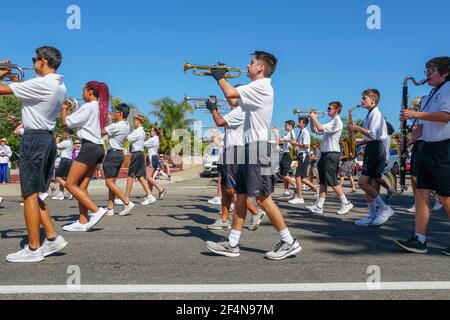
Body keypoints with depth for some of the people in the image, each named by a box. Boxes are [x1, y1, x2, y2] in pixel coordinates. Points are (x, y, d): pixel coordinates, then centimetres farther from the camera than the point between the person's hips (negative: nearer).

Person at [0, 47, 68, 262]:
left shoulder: (40, 84, -16)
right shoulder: (59, 86, 13)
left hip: (34, 139, -9)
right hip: (48, 139, 9)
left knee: (30, 194, -2)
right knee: (32, 193, 16)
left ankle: (33, 249, 5)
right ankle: (52, 237, 15)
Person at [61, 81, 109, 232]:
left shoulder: (88, 107, -10)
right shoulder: (100, 107, 17)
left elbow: (67, 122, -7)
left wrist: (63, 109, 10)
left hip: (89, 147, -9)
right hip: (99, 147, 9)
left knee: (70, 184, -5)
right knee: (82, 186, 8)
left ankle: (96, 210, -11)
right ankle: (83, 222, 5)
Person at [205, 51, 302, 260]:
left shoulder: (260, 86, -11)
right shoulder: (258, 88, 21)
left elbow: (230, 93, -20)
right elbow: (234, 102, 30)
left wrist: (220, 77, 0)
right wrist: (221, 78, 25)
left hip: (258, 148, -10)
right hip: (250, 148, 10)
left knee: (262, 197, -8)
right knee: (241, 196, 8)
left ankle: (289, 242, 1)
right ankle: (232, 244, 12)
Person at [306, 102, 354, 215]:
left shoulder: (337, 122, -10)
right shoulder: (330, 123, 20)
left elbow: (320, 128, -21)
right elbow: (314, 130, 22)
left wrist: (314, 118, -7)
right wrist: (312, 119, 11)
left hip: (332, 154, -10)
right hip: (325, 154, 10)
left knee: (332, 181, -8)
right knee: (323, 181, 8)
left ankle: (346, 203, 2)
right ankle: (319, 206, 10)